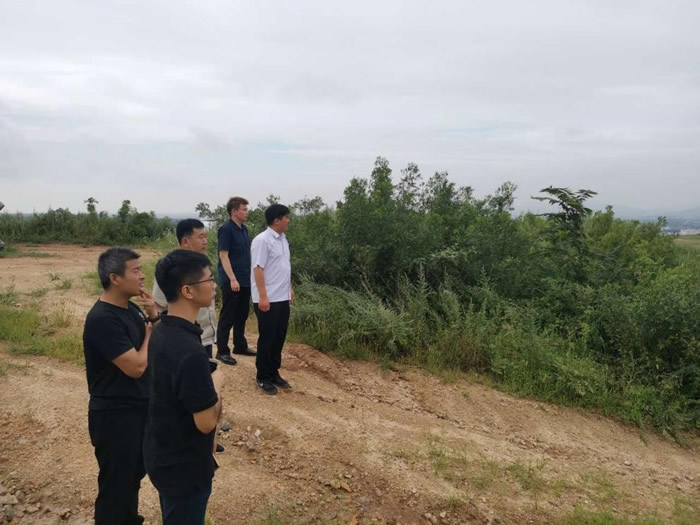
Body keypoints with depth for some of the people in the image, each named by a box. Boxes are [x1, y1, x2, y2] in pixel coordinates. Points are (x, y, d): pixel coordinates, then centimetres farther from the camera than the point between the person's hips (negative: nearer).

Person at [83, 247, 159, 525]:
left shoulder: (130, 308, 4)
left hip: (139, 407, 9)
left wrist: (153, 315, -7)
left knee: (135, 471, 25)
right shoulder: (102, 319, -25)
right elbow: (136, 366, -26)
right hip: (114, 415, -9)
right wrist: (150, 333, -10)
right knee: (116, 481, 9)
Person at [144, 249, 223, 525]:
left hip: (162, 454, 8)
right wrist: (217, 384, -10)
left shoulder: (161, 332, -4)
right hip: (184, 465, -8)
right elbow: (206, 422, -25)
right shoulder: (191, 352, -33)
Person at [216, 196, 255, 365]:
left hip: (245, 280, 8)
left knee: (242, 315, 16)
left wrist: (250, 275, 16)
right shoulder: (226, 229, -13)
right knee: (227, 317, 0)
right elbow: (223, 256, -17)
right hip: (231, 281, -8)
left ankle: (240, 346, 28)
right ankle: (222, 351, 10)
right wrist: (232, 279, -21)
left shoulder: (244, 229, 11)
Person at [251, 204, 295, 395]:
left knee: (279, 338, 13)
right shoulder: (262, 240, -15)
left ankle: (274, 373, 26)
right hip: (268, 299, -8)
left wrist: (290, 288, 20)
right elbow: (258, 269, -18)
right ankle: (262, 377, 15)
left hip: (283, 298, 8)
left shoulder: (283, 239, 12)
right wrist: (263, 296, -21)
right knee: (267, 339, 2)